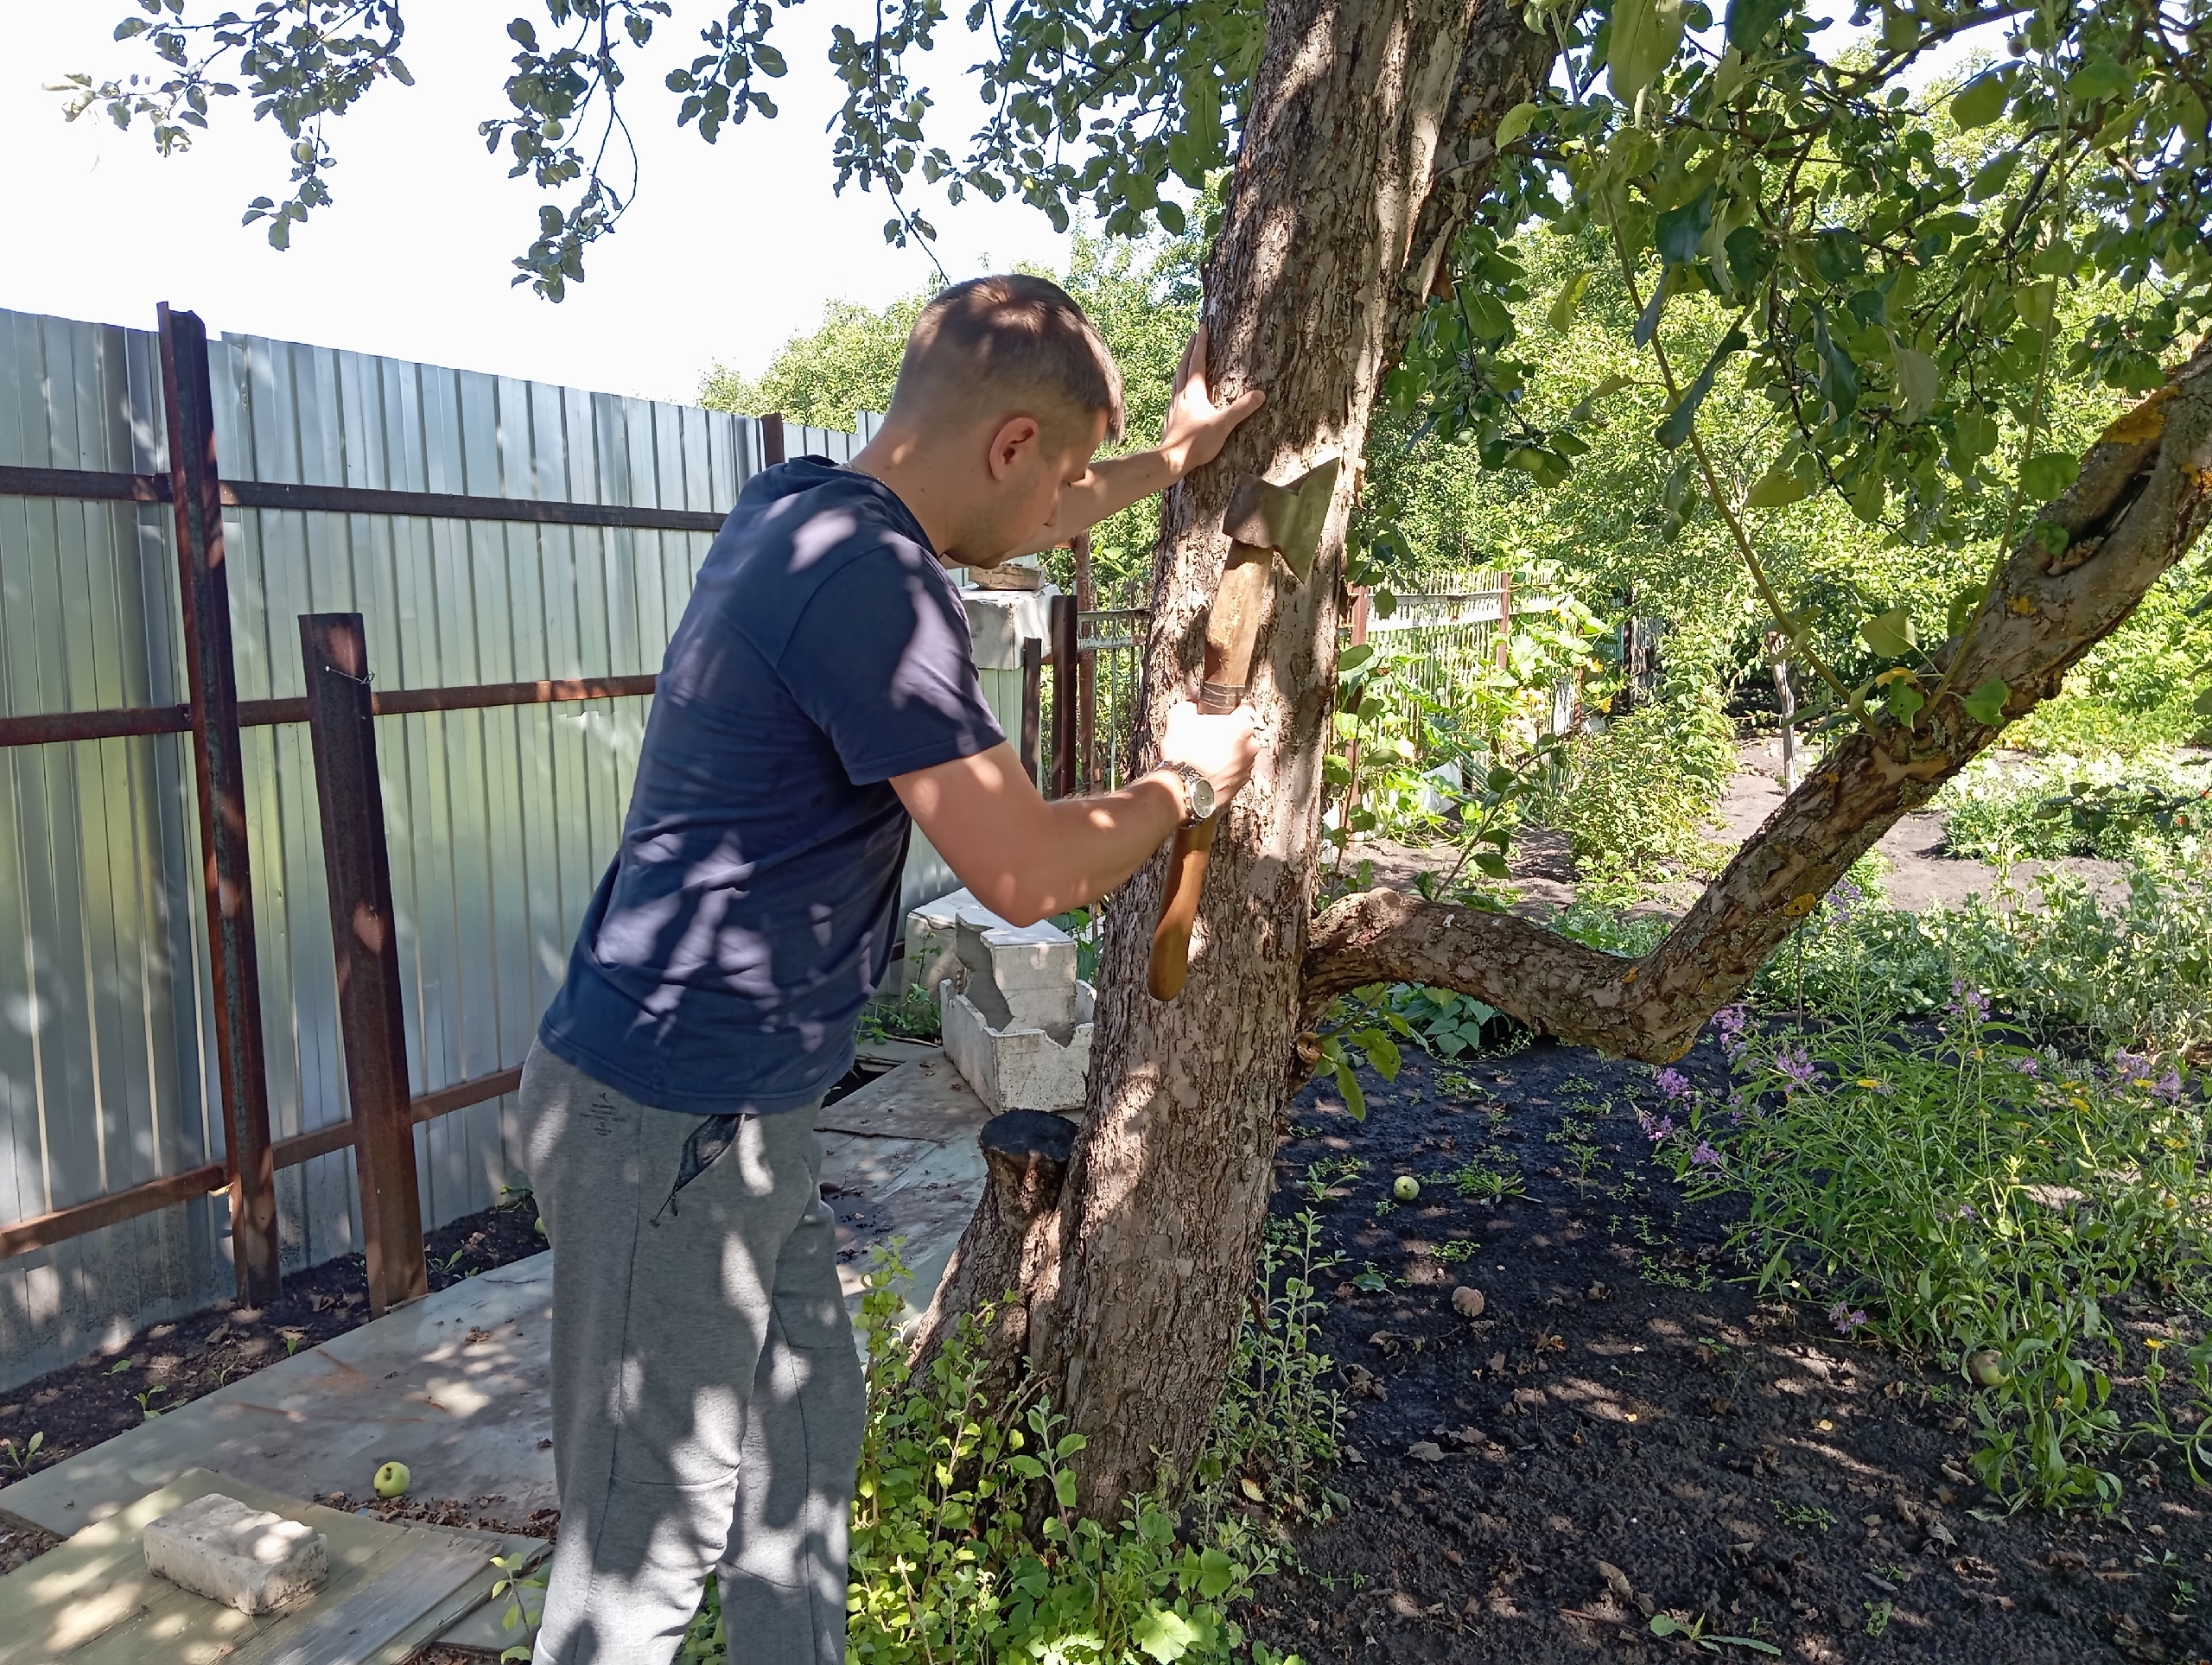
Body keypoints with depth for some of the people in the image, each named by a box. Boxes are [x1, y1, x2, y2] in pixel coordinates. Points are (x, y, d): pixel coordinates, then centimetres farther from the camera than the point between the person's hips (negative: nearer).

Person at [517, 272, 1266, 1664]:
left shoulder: (804, 509, 6)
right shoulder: (870, 585, -25)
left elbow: (1002, 528, 27)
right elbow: (1030, 874, -21)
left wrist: (1169, 460, 33)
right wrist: (1186, 781, -3)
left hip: (739, 1106, 10)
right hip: (673, 1126, -10)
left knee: (805, 1436, 22)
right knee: (649, 1534, 7)